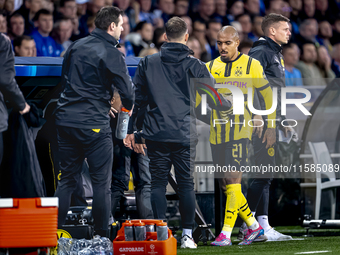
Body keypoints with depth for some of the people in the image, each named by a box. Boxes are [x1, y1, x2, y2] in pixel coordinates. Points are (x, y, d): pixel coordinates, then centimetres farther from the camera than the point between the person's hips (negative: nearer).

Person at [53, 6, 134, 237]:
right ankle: (102, 236, 1)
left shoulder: (77, 47, 12)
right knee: (101, 182, 1)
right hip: (94, 124, -6)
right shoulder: (112, 54, -8)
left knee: (67, 179, 12)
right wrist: (128, 106, 15)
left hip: (66, 120, 6)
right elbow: (127, 91, -9)